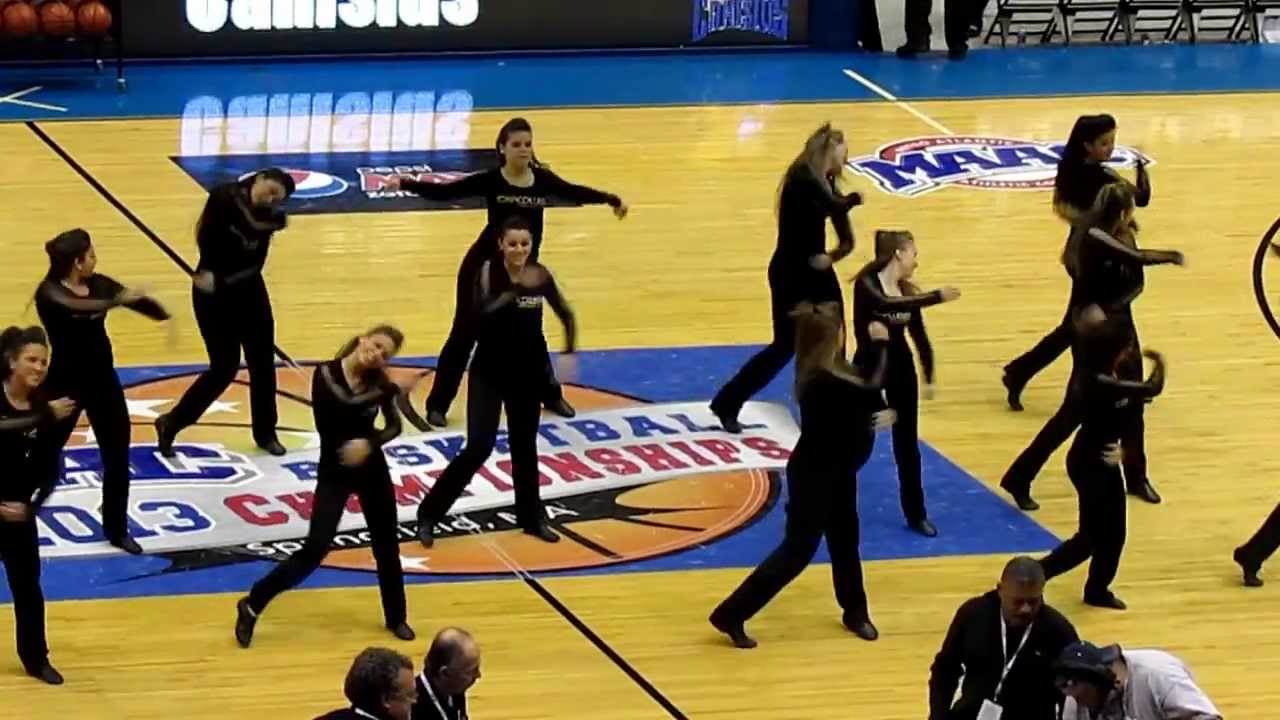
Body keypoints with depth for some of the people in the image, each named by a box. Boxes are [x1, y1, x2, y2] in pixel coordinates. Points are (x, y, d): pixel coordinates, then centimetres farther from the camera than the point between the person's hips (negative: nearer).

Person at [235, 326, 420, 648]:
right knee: (316, 548, -12)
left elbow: (394, 426, -7)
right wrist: (386, 393, -29)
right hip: (334, 472, -4)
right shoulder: (326, 374, -16)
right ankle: (252, 605, 1)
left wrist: (370, 442, -26)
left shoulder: (378, 381, -3)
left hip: (372, 469, 4)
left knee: (387, 544, 11)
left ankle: (396, 618, 31)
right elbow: (343, 405, -33)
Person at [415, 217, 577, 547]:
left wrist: (568, 352, 1)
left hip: (528, 372, 4)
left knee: (525, 446, 14)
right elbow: (478, 316, -30)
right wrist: (516, 290, -38)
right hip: (488, 372, -4)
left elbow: (566, 315, 11)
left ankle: (532, 517, 29)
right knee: (479, 447, -11)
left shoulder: (540, 275, -4)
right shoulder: (488, 271, -15)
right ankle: (429, 514, 0)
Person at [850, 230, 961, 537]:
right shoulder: (867, 284, -17)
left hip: (901, 370, 5)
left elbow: (920, 338, 4)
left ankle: (916, 514, 14)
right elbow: (885, 305, -37)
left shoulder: (908, 292, -1)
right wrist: (937, 297, -39)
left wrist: (928, 377, -3)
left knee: (907, 442, 7)